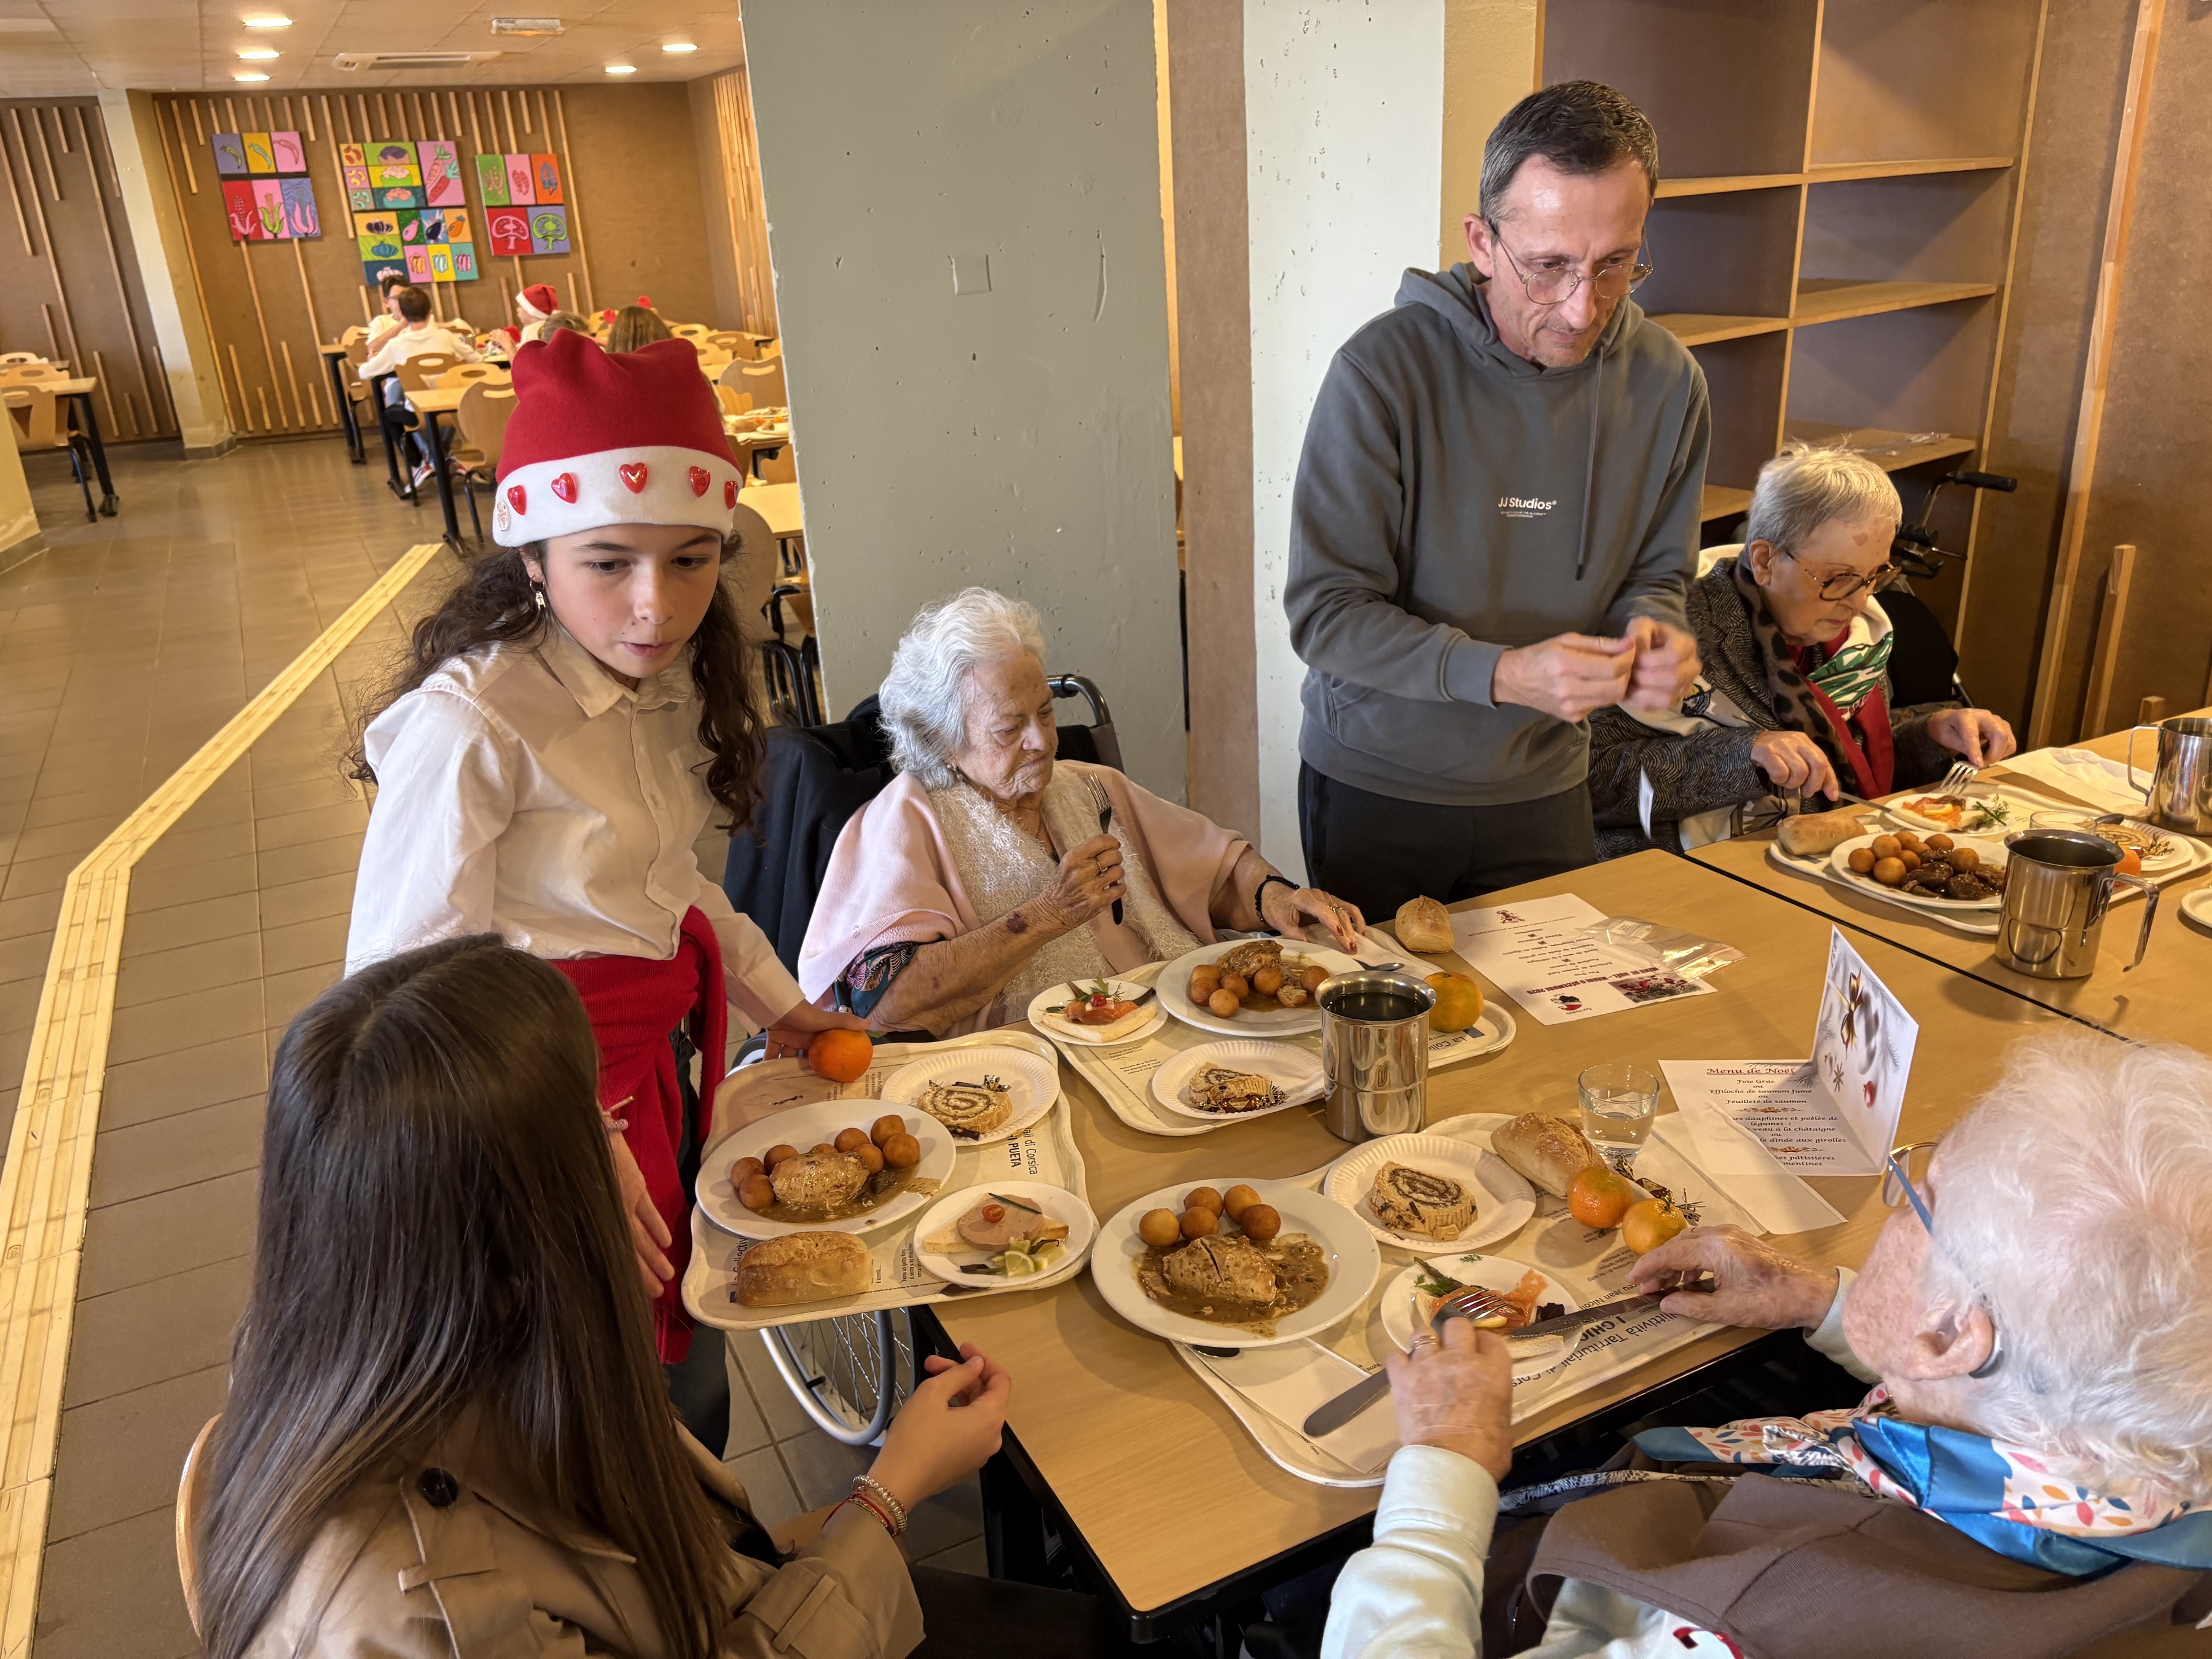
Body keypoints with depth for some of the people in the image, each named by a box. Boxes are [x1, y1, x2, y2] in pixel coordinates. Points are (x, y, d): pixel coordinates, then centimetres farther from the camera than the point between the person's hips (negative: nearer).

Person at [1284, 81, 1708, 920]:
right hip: (1377, 787, -3)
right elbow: (1324, 612, -21)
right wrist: (1501, 674, -32)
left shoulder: (1666, 381, -7)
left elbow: (1656, 573, 6)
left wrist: (1650, 632, -18)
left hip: (1545, 787, 4)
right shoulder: (1384, 371, -21)